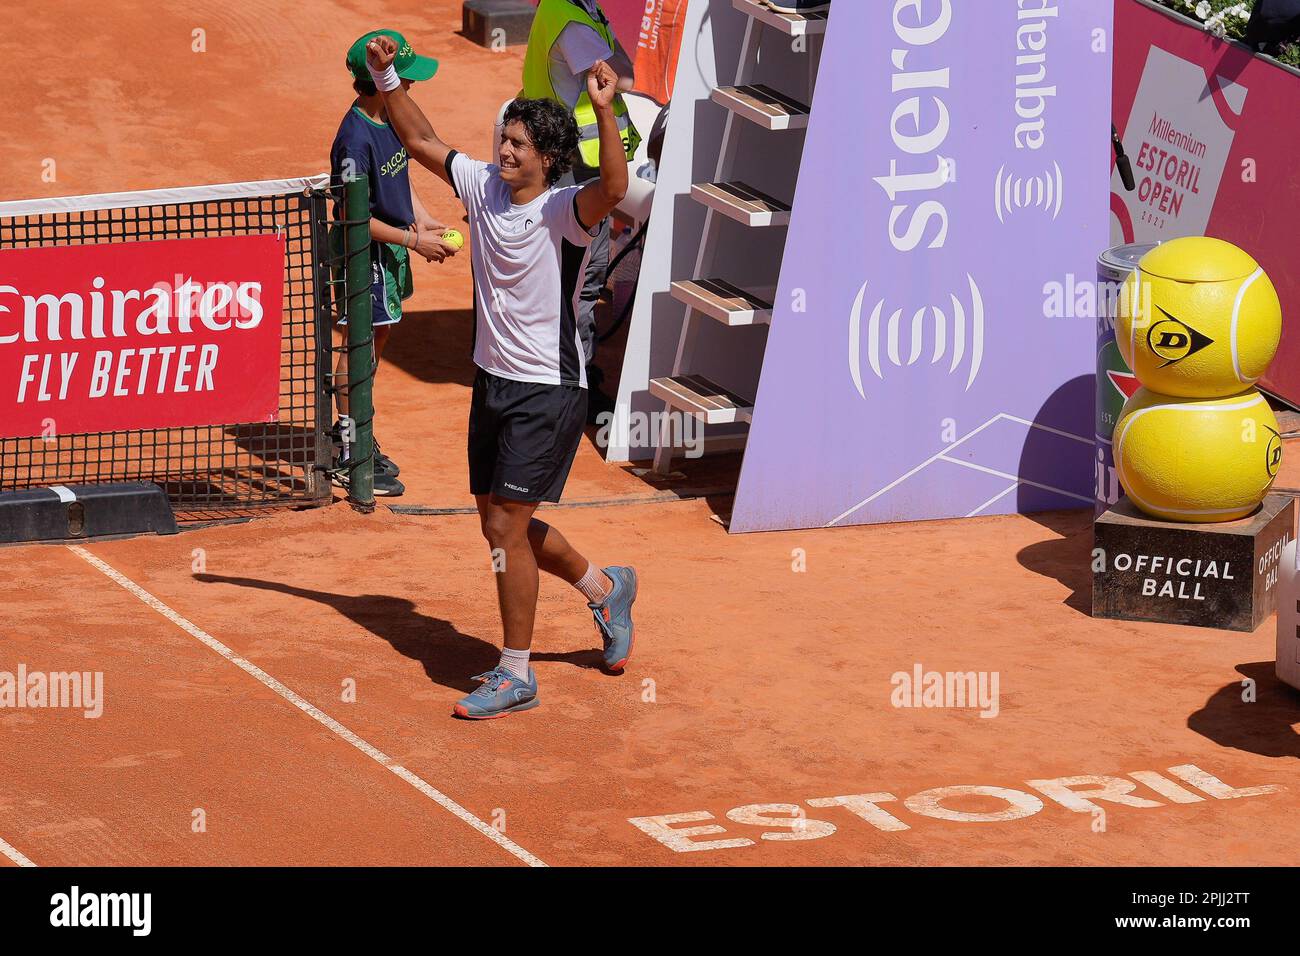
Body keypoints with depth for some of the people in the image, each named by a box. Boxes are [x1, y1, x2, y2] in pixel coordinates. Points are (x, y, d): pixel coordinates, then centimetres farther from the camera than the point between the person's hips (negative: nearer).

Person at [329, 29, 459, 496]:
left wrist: (422, 219, 5)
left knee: (379, 335, 18)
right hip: (366, 253, -9)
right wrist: (414, 240, -20)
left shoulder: (391, 117, 2)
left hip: (392, 247, 9)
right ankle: (348, 457, 7)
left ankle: (352, 435, 33)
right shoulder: (356, 138, -26)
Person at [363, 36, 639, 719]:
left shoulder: (564, 211, -18)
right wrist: (387, 78, 7)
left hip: (547, 393, -8)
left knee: (506, 526, -9)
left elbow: (613, 188, -40)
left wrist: (605, 110, -49)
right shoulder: (483, 186, 3)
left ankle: (515, 676, 2)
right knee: (499, 523, 16)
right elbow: (422, 142, 16)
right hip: (492, 381, 8)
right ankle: (602, 587, 40)